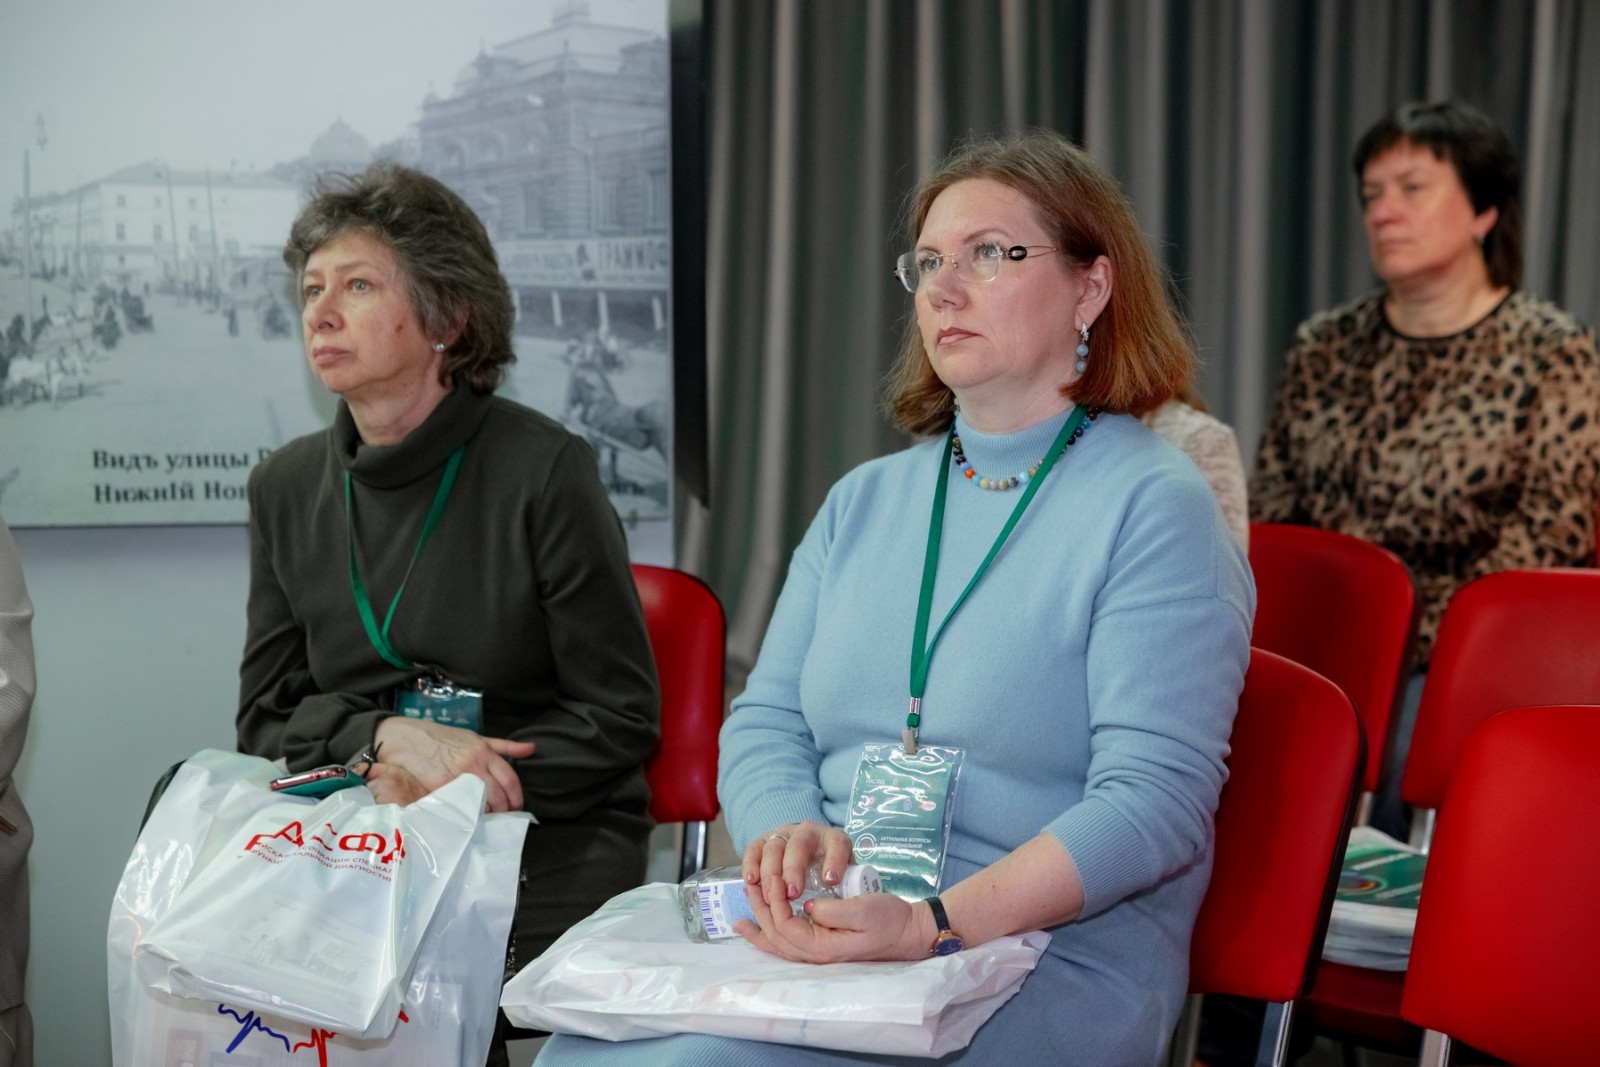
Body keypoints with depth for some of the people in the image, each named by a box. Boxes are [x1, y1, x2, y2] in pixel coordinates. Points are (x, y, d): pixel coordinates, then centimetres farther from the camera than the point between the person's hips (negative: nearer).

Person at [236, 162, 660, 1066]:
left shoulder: (544, 468, -7)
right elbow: (265, 718, 9)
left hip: (552, 839, -4)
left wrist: (444, 788, -14)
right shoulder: (286, 488, 9)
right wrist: (387, 738, -12)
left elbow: (623, 719, -5)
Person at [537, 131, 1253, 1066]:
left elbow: (1153, 798, -13)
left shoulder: (1157, 507, -4)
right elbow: (765, 720, 14)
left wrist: (933, 922, -25)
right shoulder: (865, 500, 17)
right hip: (822, 928, 6)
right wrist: (790, 833, -11)